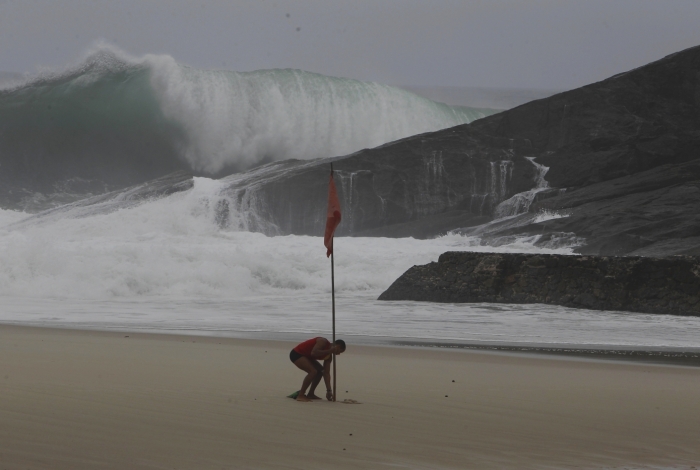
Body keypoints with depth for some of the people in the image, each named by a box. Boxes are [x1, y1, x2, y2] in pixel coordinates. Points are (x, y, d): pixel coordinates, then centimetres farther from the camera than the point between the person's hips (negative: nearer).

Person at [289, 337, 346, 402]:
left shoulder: (329, 356, 4)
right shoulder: (323, 342, -20)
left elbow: (326, 373, 3)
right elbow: (314, 353, -35)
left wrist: (329, 391, -2)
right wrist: (329, 351, -28)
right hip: (296, 354, -10)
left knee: (321, 370, 14)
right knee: (313, 371, -24)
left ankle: (310, 394, 18)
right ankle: (300, 395, -21)